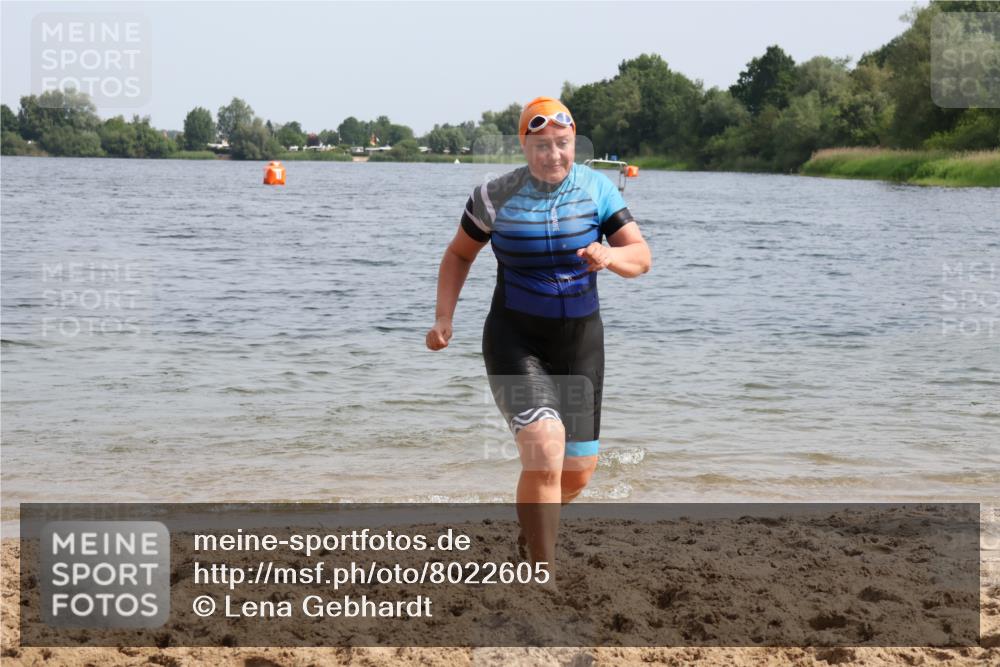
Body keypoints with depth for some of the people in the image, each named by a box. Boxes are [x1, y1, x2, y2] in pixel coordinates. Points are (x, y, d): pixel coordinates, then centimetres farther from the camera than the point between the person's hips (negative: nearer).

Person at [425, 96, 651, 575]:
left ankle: (533, 525, 43)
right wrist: (444, 317, -3)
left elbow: (641, 257, -4)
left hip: (580, 341, 3)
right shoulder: (496, 196, -6)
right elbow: (459, 254, 8)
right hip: (516, 342, -3)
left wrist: (610, 256, -27)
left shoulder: (597, 189, -3)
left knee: (580, 467, 9)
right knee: (545, 453, -23)